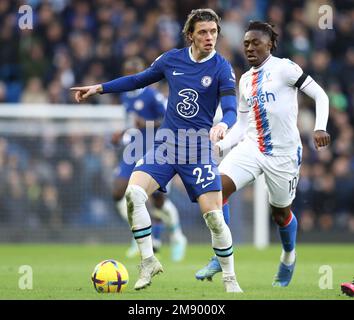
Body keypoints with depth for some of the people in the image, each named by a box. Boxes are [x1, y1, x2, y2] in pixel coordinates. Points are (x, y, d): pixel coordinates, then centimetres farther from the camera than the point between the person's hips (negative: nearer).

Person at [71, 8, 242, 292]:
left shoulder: (222, 68, -8)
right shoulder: (172, 59, 2)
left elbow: (230, 110, -16)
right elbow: (139, 80, 18)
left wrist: (223, 125, -39)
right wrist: (99, 88, 16)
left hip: (199, 150, -3)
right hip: (166, 143, 3)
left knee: (215, 217, -9)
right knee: (133, 194, -20)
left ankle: (230, 279, 11)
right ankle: (148, 261, -6)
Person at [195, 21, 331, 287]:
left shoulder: (284, 68, -7)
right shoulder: (245, 80, 12)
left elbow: (320, 95, -8)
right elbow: (242, 124, 15)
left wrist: (320, 128, -23)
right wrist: (220, 145, 0)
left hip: (283, 153, -5)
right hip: (251, 147, 5)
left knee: (280, 212, 11)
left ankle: (289, 257, 43)